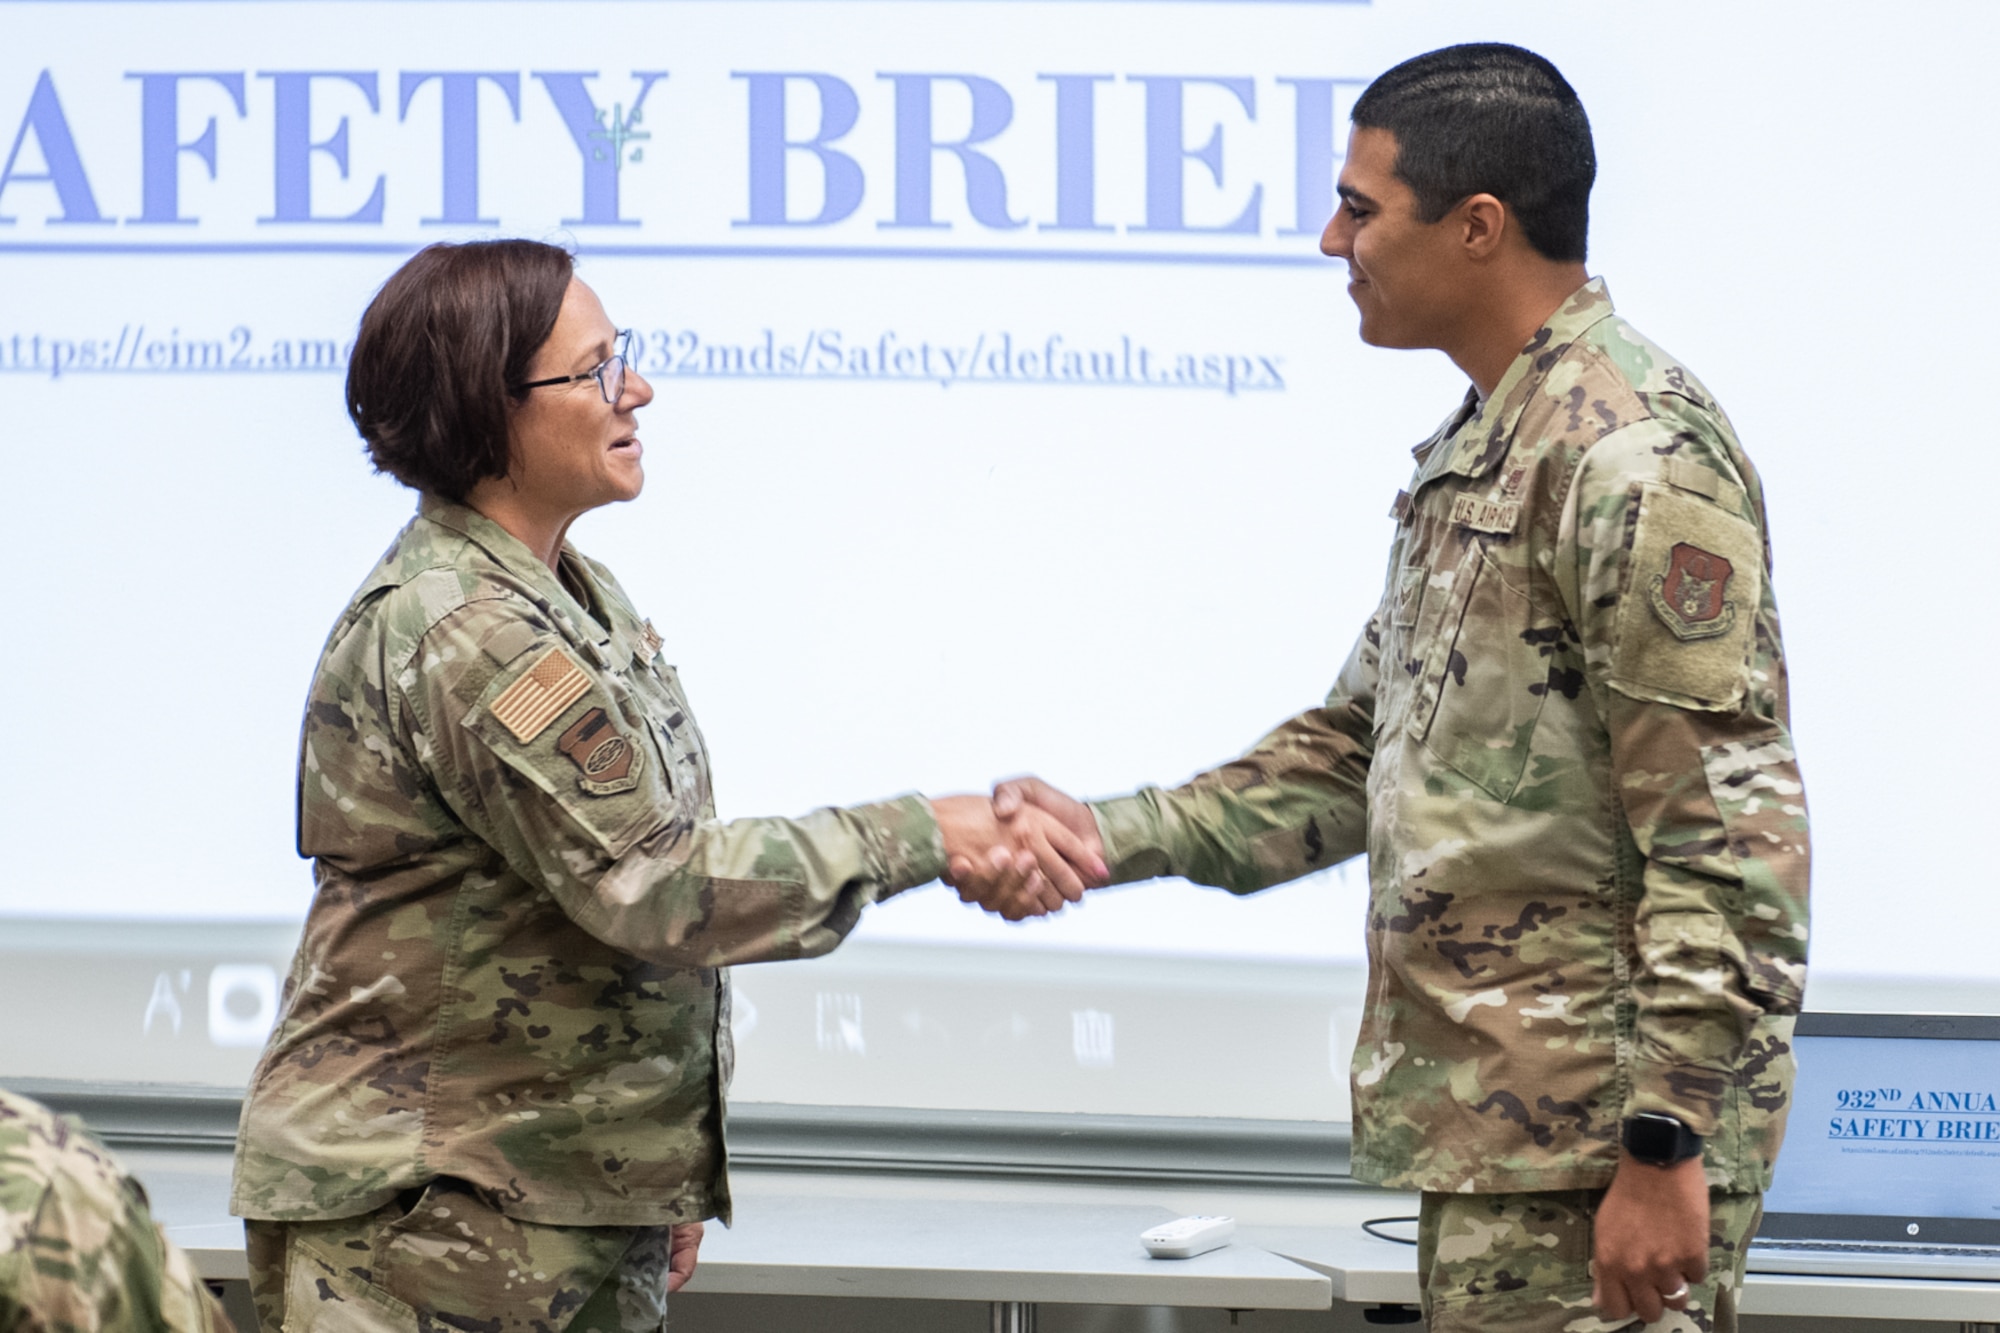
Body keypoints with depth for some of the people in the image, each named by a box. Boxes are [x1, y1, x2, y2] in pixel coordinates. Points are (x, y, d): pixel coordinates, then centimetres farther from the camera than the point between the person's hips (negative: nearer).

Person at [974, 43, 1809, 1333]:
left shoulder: (1637, 460, -15)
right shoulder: (1481, 449, 19)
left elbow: (1730, 842, -20)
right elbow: (1360, 749, 25)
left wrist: (1666, 1148, -23)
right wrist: (1113, 836, 13)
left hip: (1594, 1134, -10)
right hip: (1496, 1127, 10)